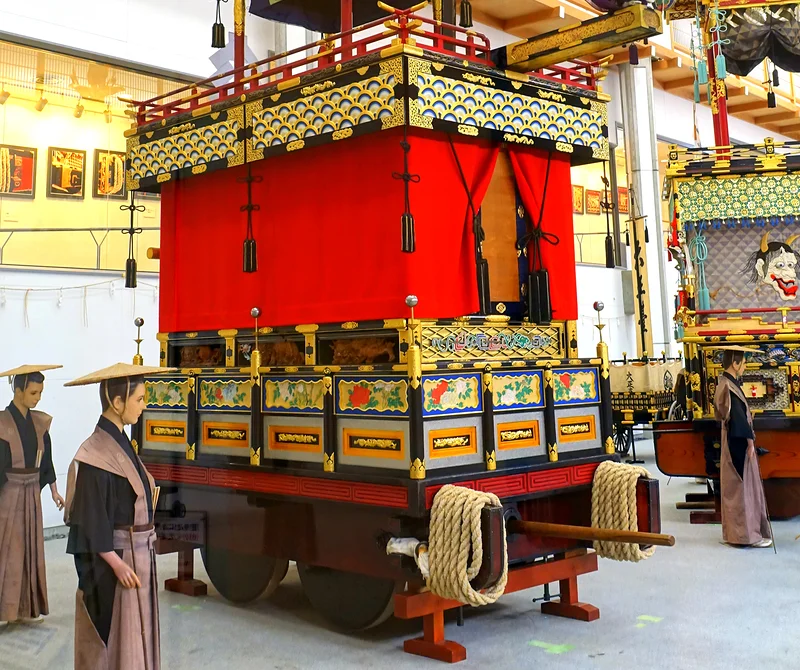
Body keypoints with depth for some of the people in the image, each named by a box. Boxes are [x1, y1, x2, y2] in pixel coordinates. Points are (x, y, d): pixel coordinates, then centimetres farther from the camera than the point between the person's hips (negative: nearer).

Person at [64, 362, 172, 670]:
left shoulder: (119, 443, 8)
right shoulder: (96, 454, -20)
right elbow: (92, 520, -21)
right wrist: (117, 563, -21)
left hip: (136, 554, 9)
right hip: (114, 558, -9)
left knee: (132, 633, 17)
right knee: (114, 638, 3)